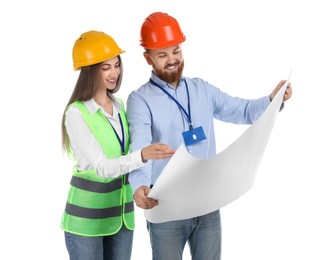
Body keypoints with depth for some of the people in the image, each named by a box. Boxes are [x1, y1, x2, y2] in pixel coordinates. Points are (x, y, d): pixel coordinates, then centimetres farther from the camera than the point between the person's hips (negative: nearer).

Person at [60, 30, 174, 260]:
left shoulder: (119, 105, 6)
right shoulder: (76, 113, -16)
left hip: (121, 212, 6)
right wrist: (143, 155, -39)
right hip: (87, 216, -6)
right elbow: (101, 167, -26)